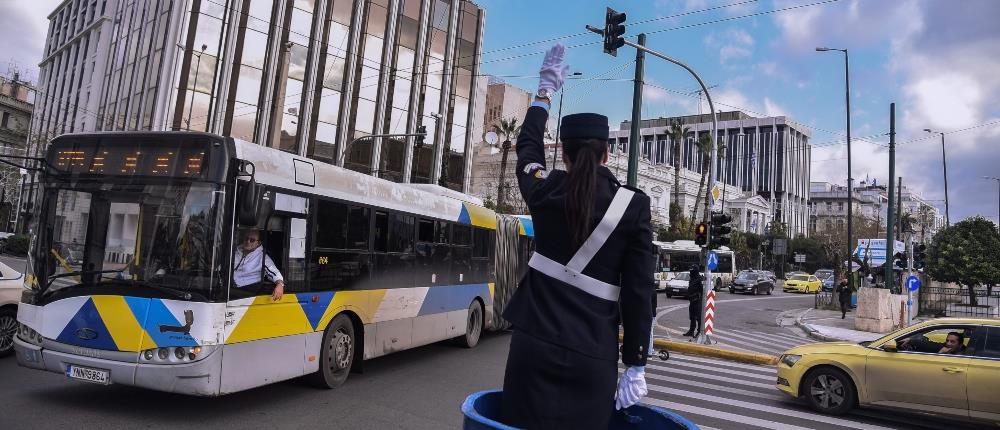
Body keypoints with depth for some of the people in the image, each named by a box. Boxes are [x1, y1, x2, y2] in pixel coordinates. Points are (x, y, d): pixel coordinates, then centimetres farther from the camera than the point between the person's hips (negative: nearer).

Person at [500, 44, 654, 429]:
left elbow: (528, 147, 23)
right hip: (593, 356, -1)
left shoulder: (544, 191, 1)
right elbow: (638, 291, -3)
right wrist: (636, 364, 4)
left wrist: (546, 89, 35)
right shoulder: (634, 205, -3)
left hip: (535, 344, 1)